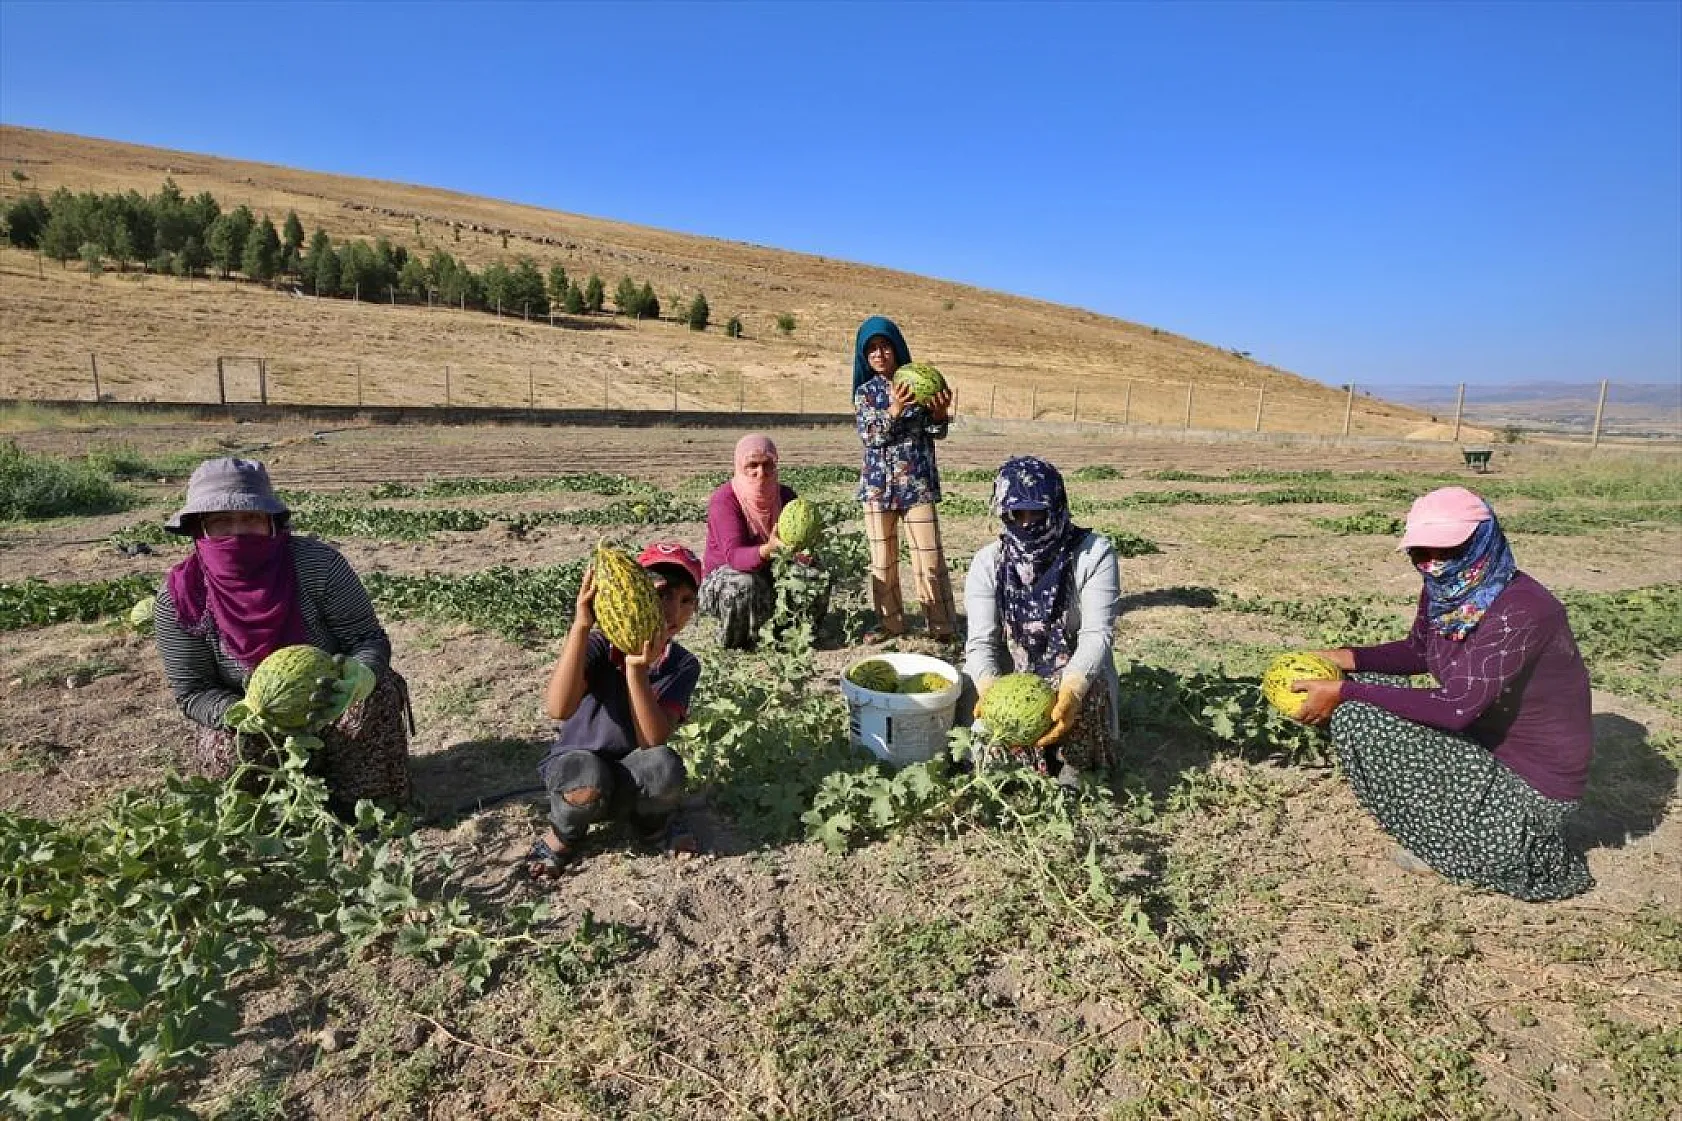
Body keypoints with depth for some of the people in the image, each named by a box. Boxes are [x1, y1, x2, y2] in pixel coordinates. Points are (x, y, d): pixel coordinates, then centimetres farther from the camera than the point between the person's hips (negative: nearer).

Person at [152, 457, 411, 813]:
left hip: (332, 705, -1)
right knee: (224, 756, -29)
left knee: (377, 690, -29)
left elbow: (368, 638, -16)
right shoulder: (178, 600, -15)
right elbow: (192, 693, -11)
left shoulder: (318, 564, -20)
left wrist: (362, 674, -41)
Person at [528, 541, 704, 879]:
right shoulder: (599, 644, -17)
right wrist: (582, 623, -42)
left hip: (631, 782, 2)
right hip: (574, 768, -2)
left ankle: (653, 820, 4)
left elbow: (652, 741, -24)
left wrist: (637, 668, -38)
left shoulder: (683, 665, -11)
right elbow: (558, 709, -35)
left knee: (664, 765, -32)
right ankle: (564, 832, -1)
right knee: (589, 776, -37)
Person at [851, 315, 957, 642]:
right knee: (882, 557, 7)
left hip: (917, 482, -2)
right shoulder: (865, 392, 5)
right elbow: (868, 435, -9)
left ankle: (942, 626, 8)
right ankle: (890, 622, 21)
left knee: (929, 555, -3)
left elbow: (937, 433, 1)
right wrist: (894, 410, -24)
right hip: (878, 484, 2)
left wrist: (940, 413, -21)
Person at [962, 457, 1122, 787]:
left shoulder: (1094, 552, -12)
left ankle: (1073, 771, -4)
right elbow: (981, 640, -13)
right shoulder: (987, 561, -5)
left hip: (1075, 676, -3)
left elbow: (1097, 633, -20)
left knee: (1090, 691, -34)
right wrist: (989, 688, -36)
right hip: (1008, 677, 3)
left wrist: (1071, 690, -40)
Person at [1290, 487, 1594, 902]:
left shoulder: (1521, 609, -27)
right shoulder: (1443, 590, -3)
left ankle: (1458, 847, 1)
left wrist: (1344, 692, -28)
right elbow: (1417, 651, 16)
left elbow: (1455, 708, -32)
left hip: (1532, 787, -9)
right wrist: (1348, 659, -2)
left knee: (1356, 718, -21)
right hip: (1483, 745, 9)